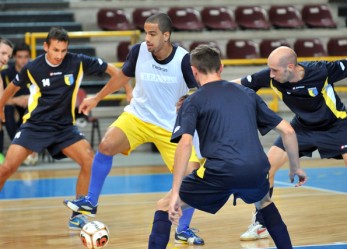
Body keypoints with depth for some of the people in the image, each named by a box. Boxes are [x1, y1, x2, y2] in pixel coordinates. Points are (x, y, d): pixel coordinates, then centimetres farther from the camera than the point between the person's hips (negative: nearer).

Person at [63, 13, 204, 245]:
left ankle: (183, 230, 10)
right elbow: (123, 76, 10)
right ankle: (90, 202, -4)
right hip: (137, 116, 1)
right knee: (106, 145, -23)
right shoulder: (138, 51, -11)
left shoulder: (183, 59, -19)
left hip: (171, 127, -1)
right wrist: (96, 98, 19)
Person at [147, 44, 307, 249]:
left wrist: (175, 193, -11)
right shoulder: (247, 94, 21)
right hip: (256, 171, 4)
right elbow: (288, 131, 19)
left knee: (165, 207, 13)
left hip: (219, 172, -4)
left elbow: (185, 144, -9)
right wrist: (296, 168, 32)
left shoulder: (193, 101, 8)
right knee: (263, 201, 40)